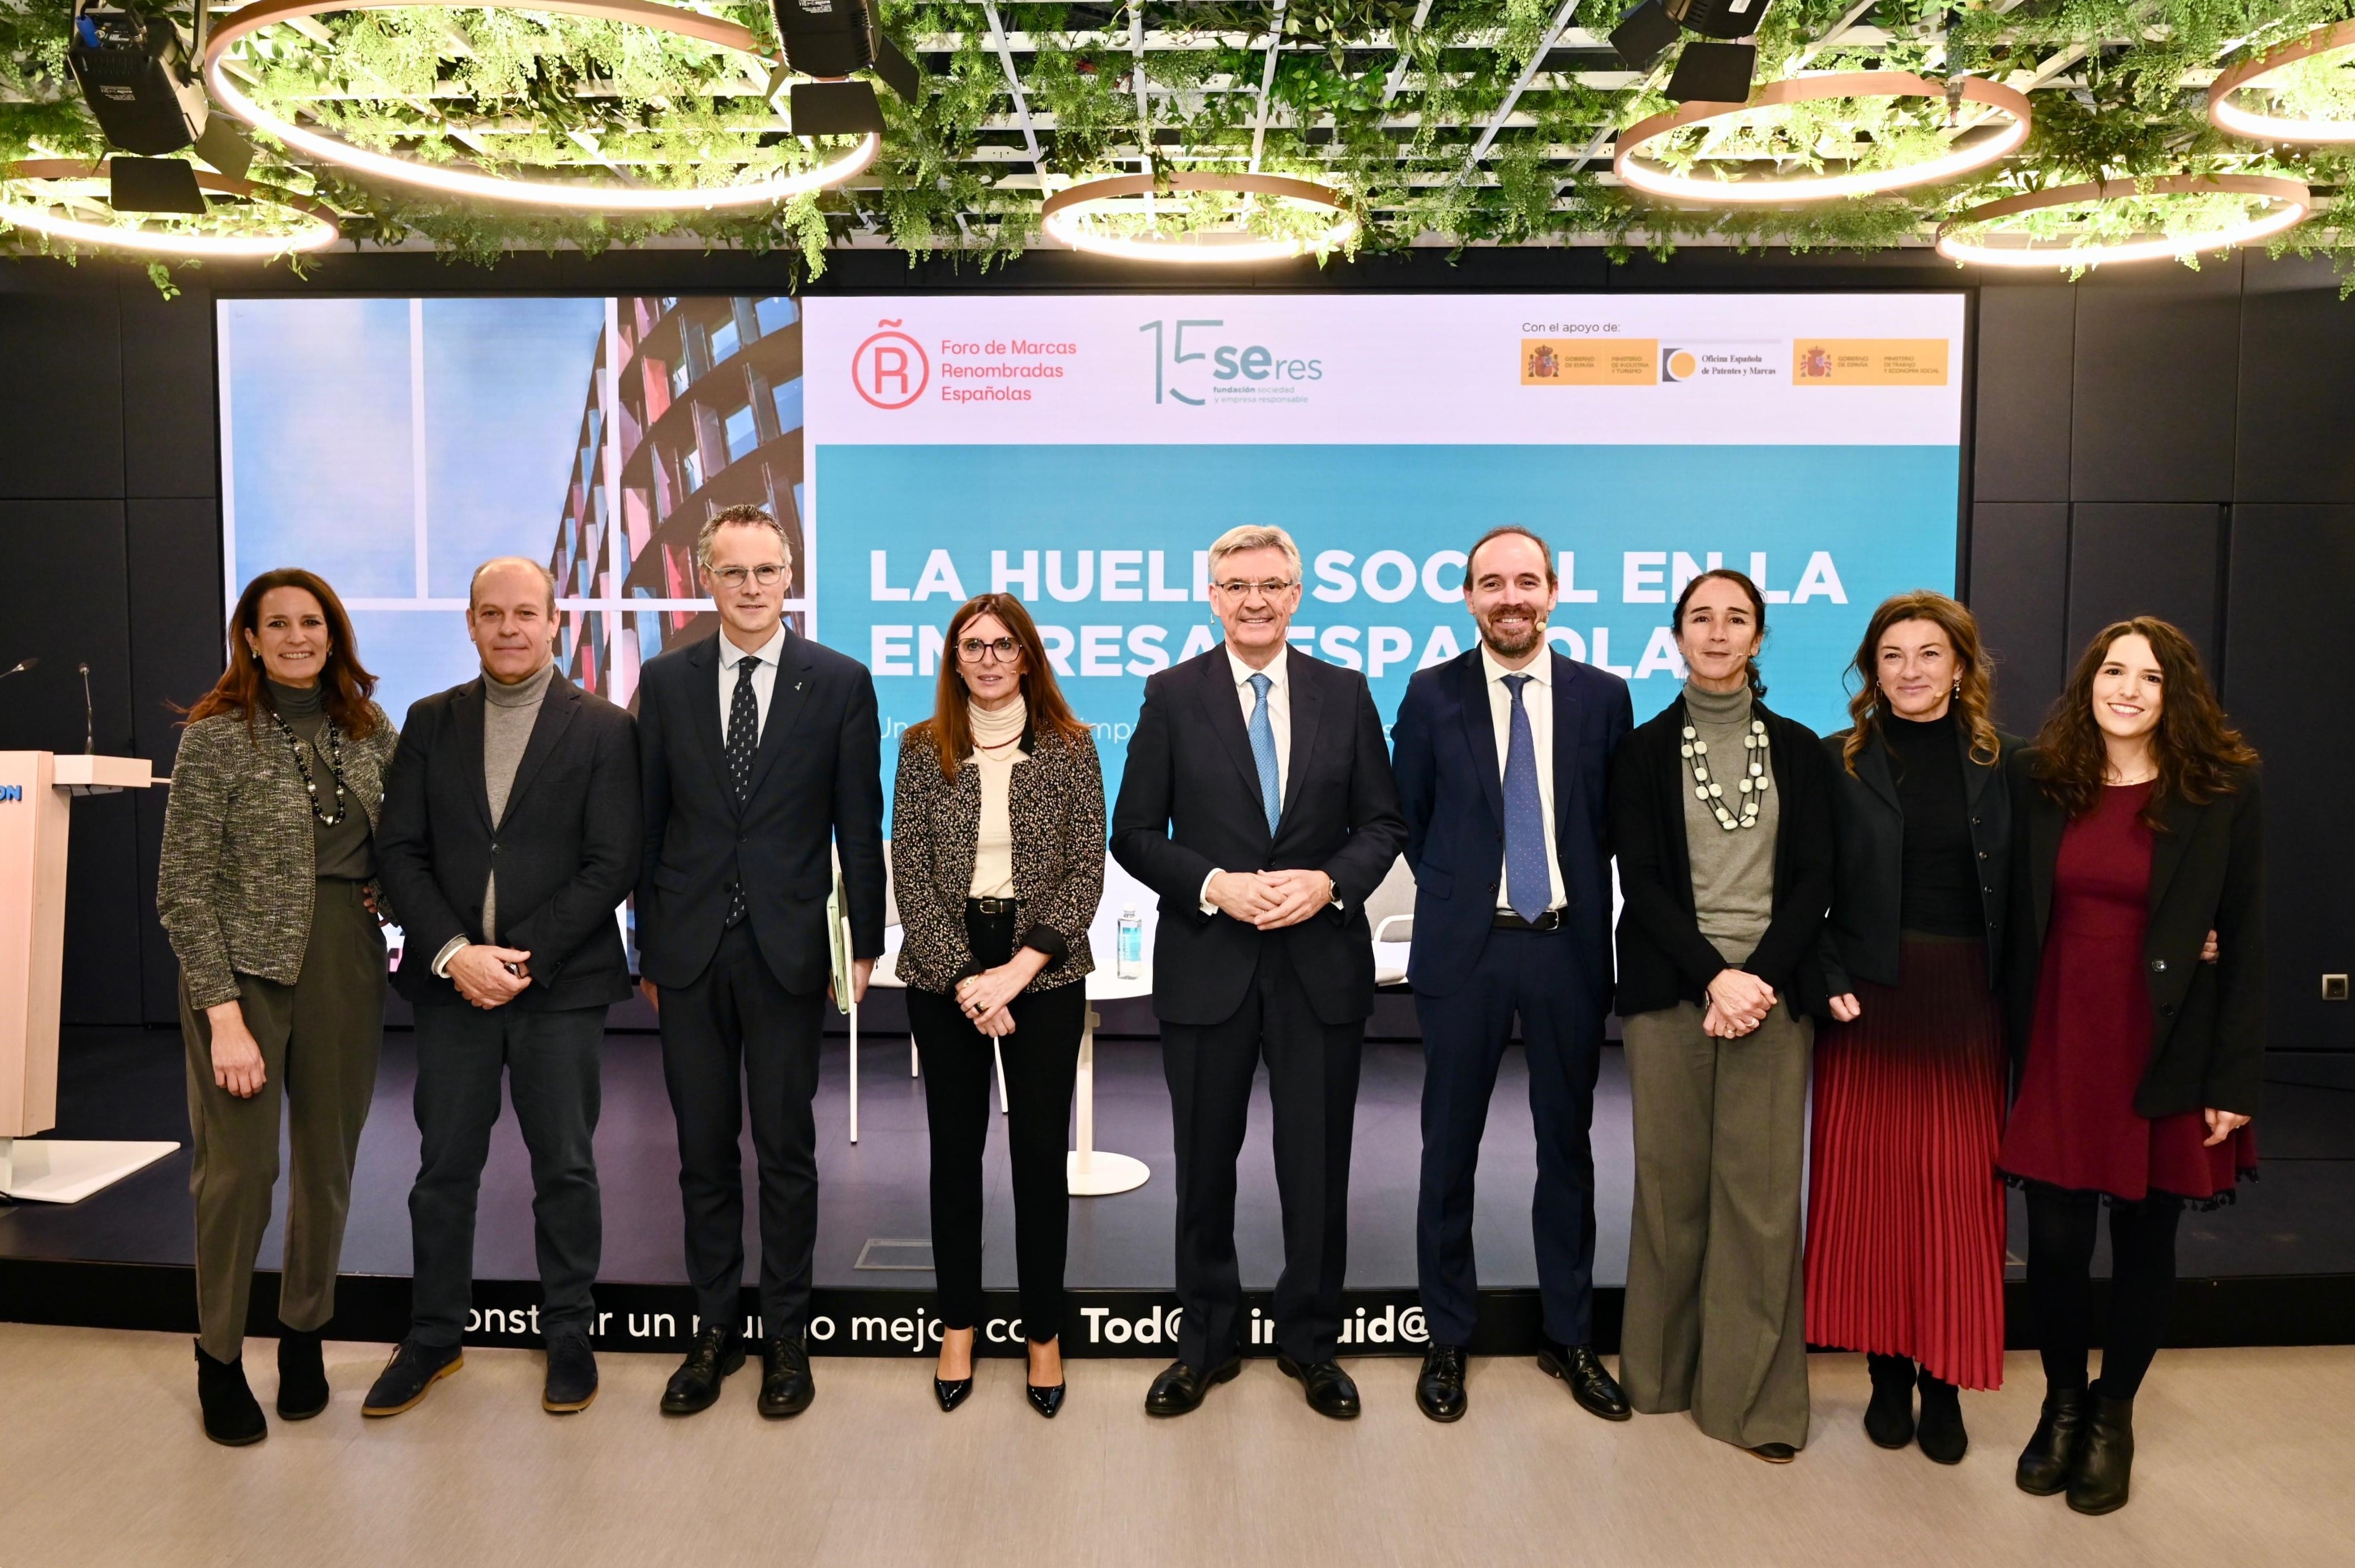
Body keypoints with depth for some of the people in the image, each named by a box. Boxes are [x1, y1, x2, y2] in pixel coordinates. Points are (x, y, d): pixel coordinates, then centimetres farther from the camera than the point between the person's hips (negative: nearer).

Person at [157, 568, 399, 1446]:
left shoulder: (371, 731, 7)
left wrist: (391, 889, 2)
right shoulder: (216, 737, -5)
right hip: (243, 967, -3)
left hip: (347, 968, 4)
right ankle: (219, 1357, 20)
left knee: (329, 1164, 11)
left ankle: (304, 1334, 29)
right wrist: (223, 1013, -14)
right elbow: (184, 889, -8)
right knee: (238, 1168, 0)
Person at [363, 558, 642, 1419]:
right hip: (451, 982, 3)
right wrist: (455, 954, -11)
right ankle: (433, 1337, 27)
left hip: (561, 987, -2)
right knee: (443, 1169, 11)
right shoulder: (431, 722, 8)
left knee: (565, 1169, 8)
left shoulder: (604, 729, -2)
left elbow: (611, 866, -8)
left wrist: (522, 960, -14)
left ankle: (569, 1333, 24)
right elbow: (402, 852, 2)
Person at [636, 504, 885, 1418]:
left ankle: (787, 1337, 20)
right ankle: (715, 1332, 25)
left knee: (786, 1149, 7)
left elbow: (859, 825, 0)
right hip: (689, 952, 2)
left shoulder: (839, 683, 0)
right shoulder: (666, 682, 6)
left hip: (787, 949, -2)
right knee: (704, 1149, 11)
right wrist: (646, 946, 6)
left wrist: (864, 945, -2)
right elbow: (649, 821, 8)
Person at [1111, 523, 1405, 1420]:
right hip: (1207, 965, 0)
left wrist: (1329, 882, -13)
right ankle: (1207, 1343, 29)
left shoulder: (1345, 694, 4)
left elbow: (1383, 823, 5)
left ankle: (1310, 1343, 28)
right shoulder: (1172, 696, 0)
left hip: (1322, 963, 1)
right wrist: (1214, 887, -16)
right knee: (1205, 1168, 11)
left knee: (1317, 1168, 9)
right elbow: (1135, 834, -1)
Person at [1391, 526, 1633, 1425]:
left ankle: (1570, 1339, 26)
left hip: (1568, 944, 1)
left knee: (1567, 1145, 11)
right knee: (1449, 1147, 7)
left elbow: (1613, 822, 8)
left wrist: (1585, 907, 4)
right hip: (1466, 946, -1)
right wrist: (1454, 893, 7)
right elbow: (1409, 819, 7)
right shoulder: (1432, 695, -1)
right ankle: (1448, 1340, 22)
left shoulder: (1602, 696, 1)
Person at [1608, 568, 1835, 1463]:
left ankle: (1753, 1395, 9)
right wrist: (1714, 976, -13)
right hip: (1670, 989, -1)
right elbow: (1640, 881, -1)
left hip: (1773, 988, 1)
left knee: (1761, 1192, -2)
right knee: (1671, 1185, 2)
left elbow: (1814, 878, 4)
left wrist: (1761, 977, -10)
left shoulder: (1799, 750, 10)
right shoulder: (1643, 751, 6)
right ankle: (1662, 1372, 18)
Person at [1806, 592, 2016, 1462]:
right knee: (1871, 1183, 4)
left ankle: (1944, 1382, 17)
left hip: (1968, 1004, 1)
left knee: (1959, 1189, 4)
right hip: (1870, 998, -1)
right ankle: (1887, 1371, 18)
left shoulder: (2005, 764, 5)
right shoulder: (1838, 761, 1)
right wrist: (1831, 982, -10)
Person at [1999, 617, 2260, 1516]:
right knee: (2054, 1243, 3)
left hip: (2164, 1055, -1)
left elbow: (2244, 940, -3)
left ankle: (2113, 1416, 32)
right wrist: (2008, 1049, 1)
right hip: (2058, 1047, 1)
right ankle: (2061, 1405, 28)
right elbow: (2018, 919, 5)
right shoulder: (2039, 780, 2)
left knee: (2143, 1240, 11)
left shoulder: (2224, 791, -4)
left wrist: (2233, 1081, -6)